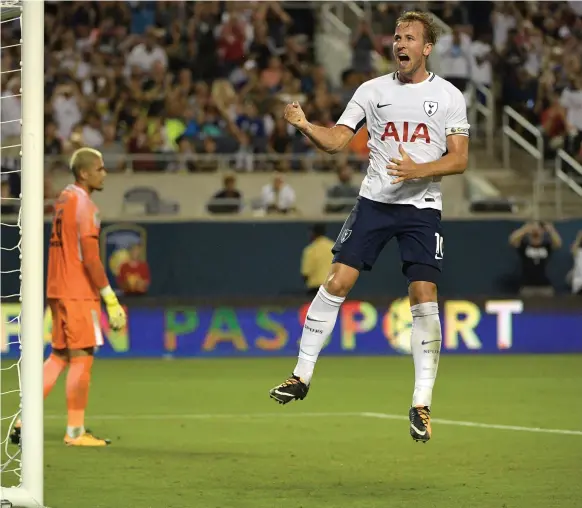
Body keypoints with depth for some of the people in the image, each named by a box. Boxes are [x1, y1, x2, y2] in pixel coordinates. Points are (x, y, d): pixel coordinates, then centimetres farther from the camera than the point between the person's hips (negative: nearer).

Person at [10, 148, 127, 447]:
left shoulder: (63, 200, 13)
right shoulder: (84, 206, -14)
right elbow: (91, 259, -19)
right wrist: (111, 300, -16)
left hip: (58, 291, 9)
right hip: (79, 293, -9)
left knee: (59, 356, 13)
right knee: (82, 358, -3)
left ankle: (25, 422, 10)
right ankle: (75, 432, 0)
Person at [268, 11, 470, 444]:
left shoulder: (448, 96, 1)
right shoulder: (373, 90, 6)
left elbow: (459, 159, -3)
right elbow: (336, 141, 2)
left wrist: (419, 171, -19)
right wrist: (305, 125, -17)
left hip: (422, 206, -2)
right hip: (374, 200, 2)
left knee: (424, 297, -10)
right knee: (337, 282, -7)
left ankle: (422, 404, -3)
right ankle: (303, 375, 5)